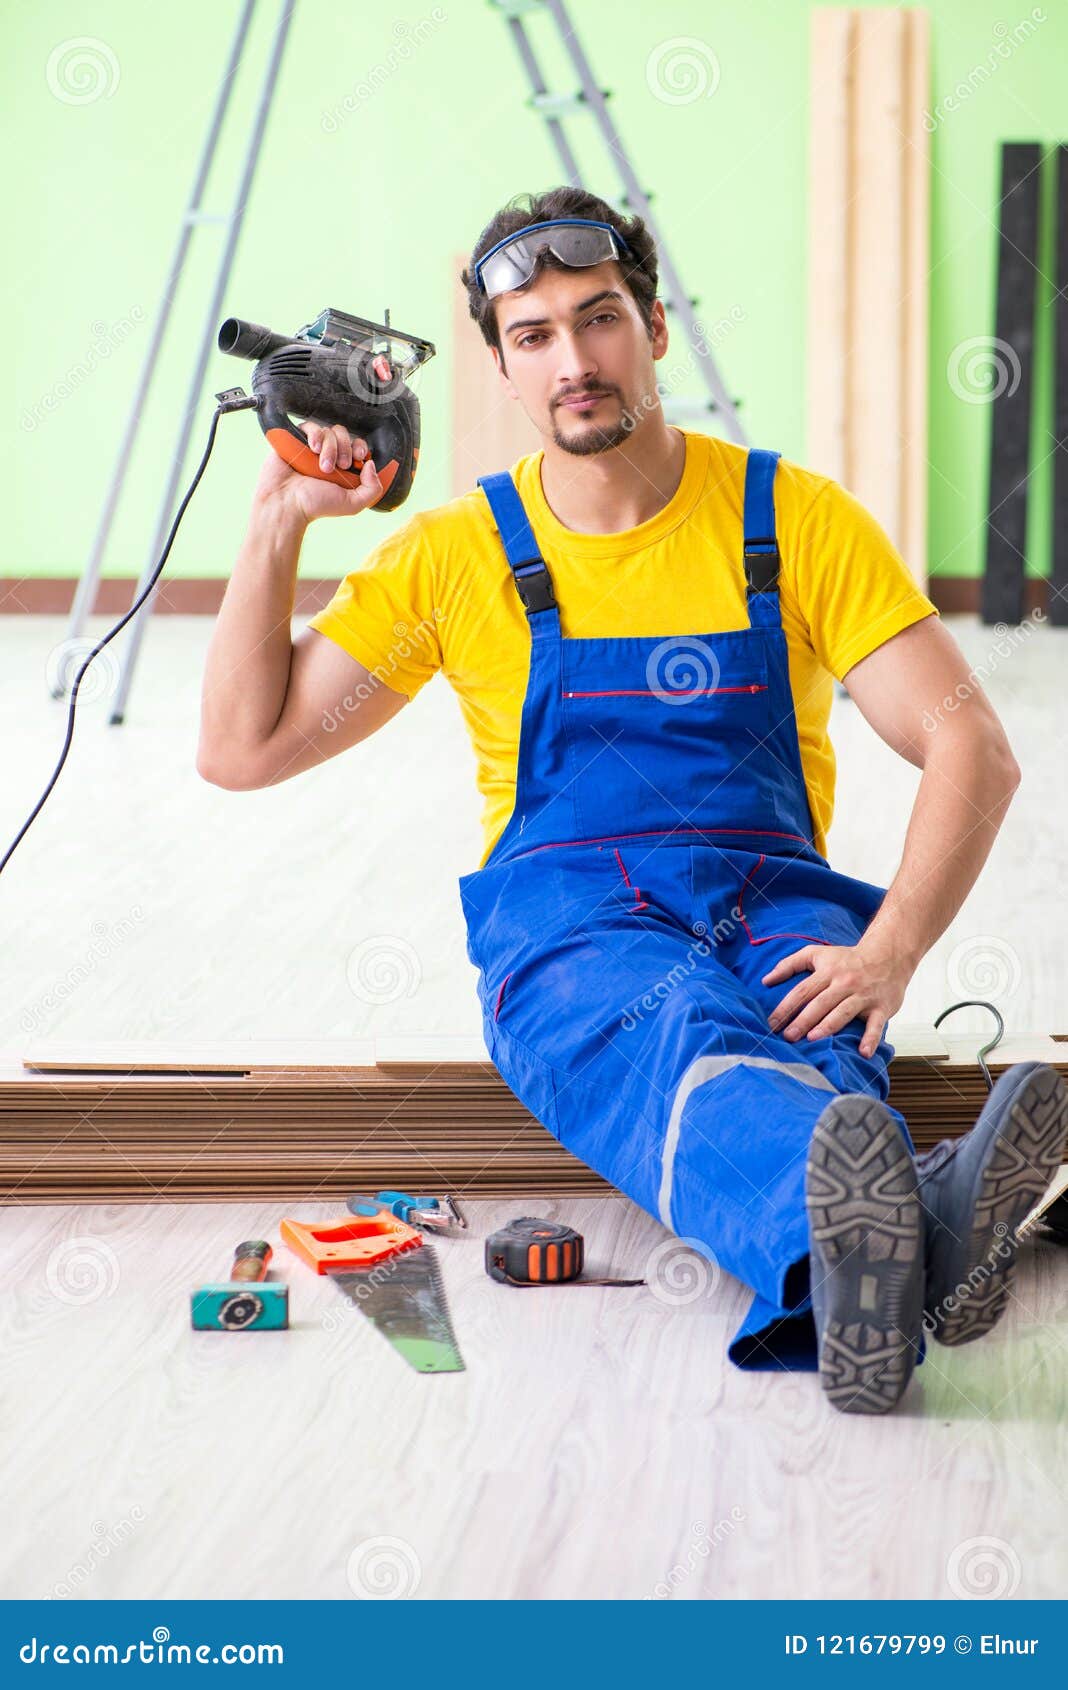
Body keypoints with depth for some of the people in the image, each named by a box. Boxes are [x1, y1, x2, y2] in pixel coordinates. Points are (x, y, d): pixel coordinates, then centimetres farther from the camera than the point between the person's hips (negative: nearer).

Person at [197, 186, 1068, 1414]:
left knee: (808, 1062, -37)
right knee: (677, 1030, -39)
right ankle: (900, 1222, -71)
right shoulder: (457, 554, 7)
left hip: (775, 916, 2)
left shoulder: (798, 520, 3)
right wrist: (277, 525, -3)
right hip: (567, 934, -1)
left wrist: (889, 951, -20)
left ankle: (854, 1261, -69)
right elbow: (243, 750, 6)